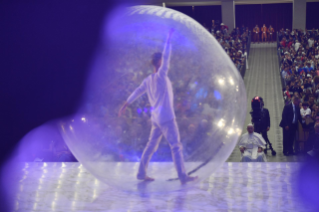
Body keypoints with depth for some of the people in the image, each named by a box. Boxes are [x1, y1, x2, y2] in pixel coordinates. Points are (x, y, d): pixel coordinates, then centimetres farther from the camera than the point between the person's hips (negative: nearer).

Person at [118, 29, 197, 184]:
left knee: (151, 145, 13)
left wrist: (125, 106, 29)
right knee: (176, 146, -8)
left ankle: (141, 173, 15)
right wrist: (169, 38, -14)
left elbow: (136, 92, 20)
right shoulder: (160, 75, -11)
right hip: (166, 118, -8)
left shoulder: (148, 80, 11)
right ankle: (183, 176, -12)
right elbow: (166, 56, -17)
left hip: (156, 118, 8)